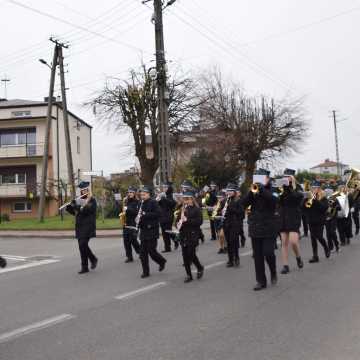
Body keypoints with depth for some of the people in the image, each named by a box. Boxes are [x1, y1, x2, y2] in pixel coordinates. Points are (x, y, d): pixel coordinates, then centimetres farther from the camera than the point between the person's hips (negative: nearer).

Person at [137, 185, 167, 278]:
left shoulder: (153, 202, -8)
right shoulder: (141, 204, 14)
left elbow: (157, 214, -20)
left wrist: (145, 215, -24)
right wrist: (137, 219, 3)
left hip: (152, 231, -7)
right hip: (143, 231, 7)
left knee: (151, 251, -6)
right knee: (143, 252, 4)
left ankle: (162, 261, 23)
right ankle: (145, 272, 13)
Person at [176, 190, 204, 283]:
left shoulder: (196, 209, -4)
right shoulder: (182, 209, 13)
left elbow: (199, 221, -15)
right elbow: (178, 220, 18)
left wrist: (187, 220, -21)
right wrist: (178, 224, -5)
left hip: (193, 235, -5)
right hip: (183, 235, 5)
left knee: (191, 254, -8)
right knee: (185, 255, 4)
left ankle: (200, 268, 19)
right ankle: (188, 275, 13)